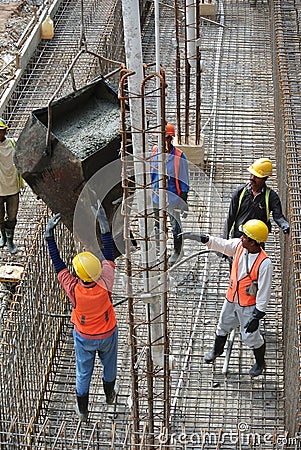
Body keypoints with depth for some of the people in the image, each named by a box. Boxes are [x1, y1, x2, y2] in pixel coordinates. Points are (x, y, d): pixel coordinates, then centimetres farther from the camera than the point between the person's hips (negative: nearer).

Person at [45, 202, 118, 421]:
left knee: (83, 371, 21)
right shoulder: (105, 284, -33)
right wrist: (104, 223, -21)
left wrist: (49, 233, -21)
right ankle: (110, 394, 54)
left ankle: (82, 409, 39)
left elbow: (58, 263, -24)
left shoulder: (74, 290, -34)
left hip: (84, 337, -1)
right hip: (107, 335, 1)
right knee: (109, 363, 28)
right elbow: (109, 254, -23)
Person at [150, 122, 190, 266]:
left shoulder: (179, 155, -14)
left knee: (176, 226, 9)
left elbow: (184, 180, -8)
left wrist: (184, 202, -8)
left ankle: (176, 252, 26)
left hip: (173, 197, -4)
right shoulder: (154, 151, -2)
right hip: (156, 196, 4)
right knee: (157, 225, 16)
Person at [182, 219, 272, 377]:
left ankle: (260, 363, 35)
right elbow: (221, 244, 6)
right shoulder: (238, 245, -13)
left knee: (250, 336, 7)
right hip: (231, 299, 6)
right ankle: (217, 350, 55)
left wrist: (257, 316, -23)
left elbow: (264, 292, -25)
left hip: (249, 305, -6)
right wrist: (201, 238, -3)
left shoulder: (264, 263, -30)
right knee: (223, 326, 26)